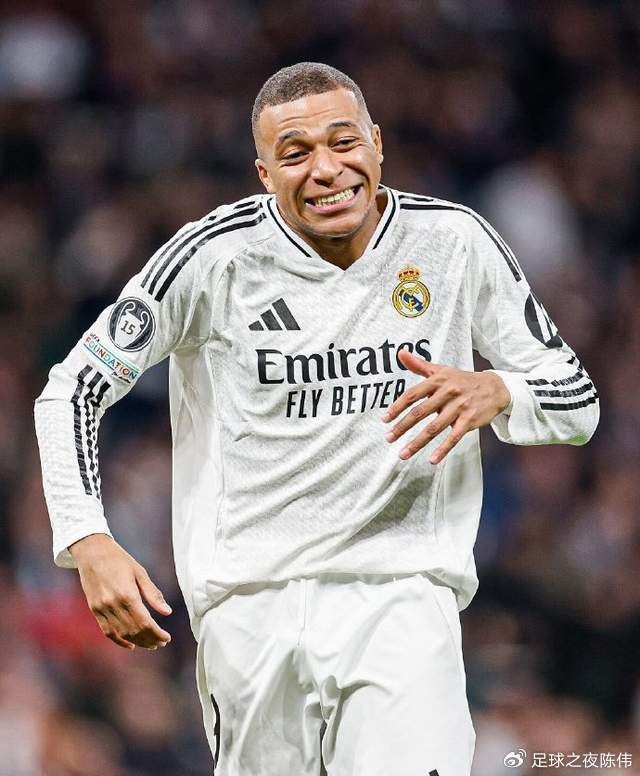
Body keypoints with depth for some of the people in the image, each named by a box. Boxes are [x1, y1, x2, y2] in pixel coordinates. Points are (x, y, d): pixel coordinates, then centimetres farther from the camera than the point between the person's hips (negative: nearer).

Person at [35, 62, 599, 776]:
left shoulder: (452, 242, 2)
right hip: (249, 608, 0)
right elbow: (72, 392, 1)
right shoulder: (216, 255, -3)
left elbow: (578, 402, 7)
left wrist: (495, 393, -16)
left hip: (401, 600, 0)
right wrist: (88, 542, -14)